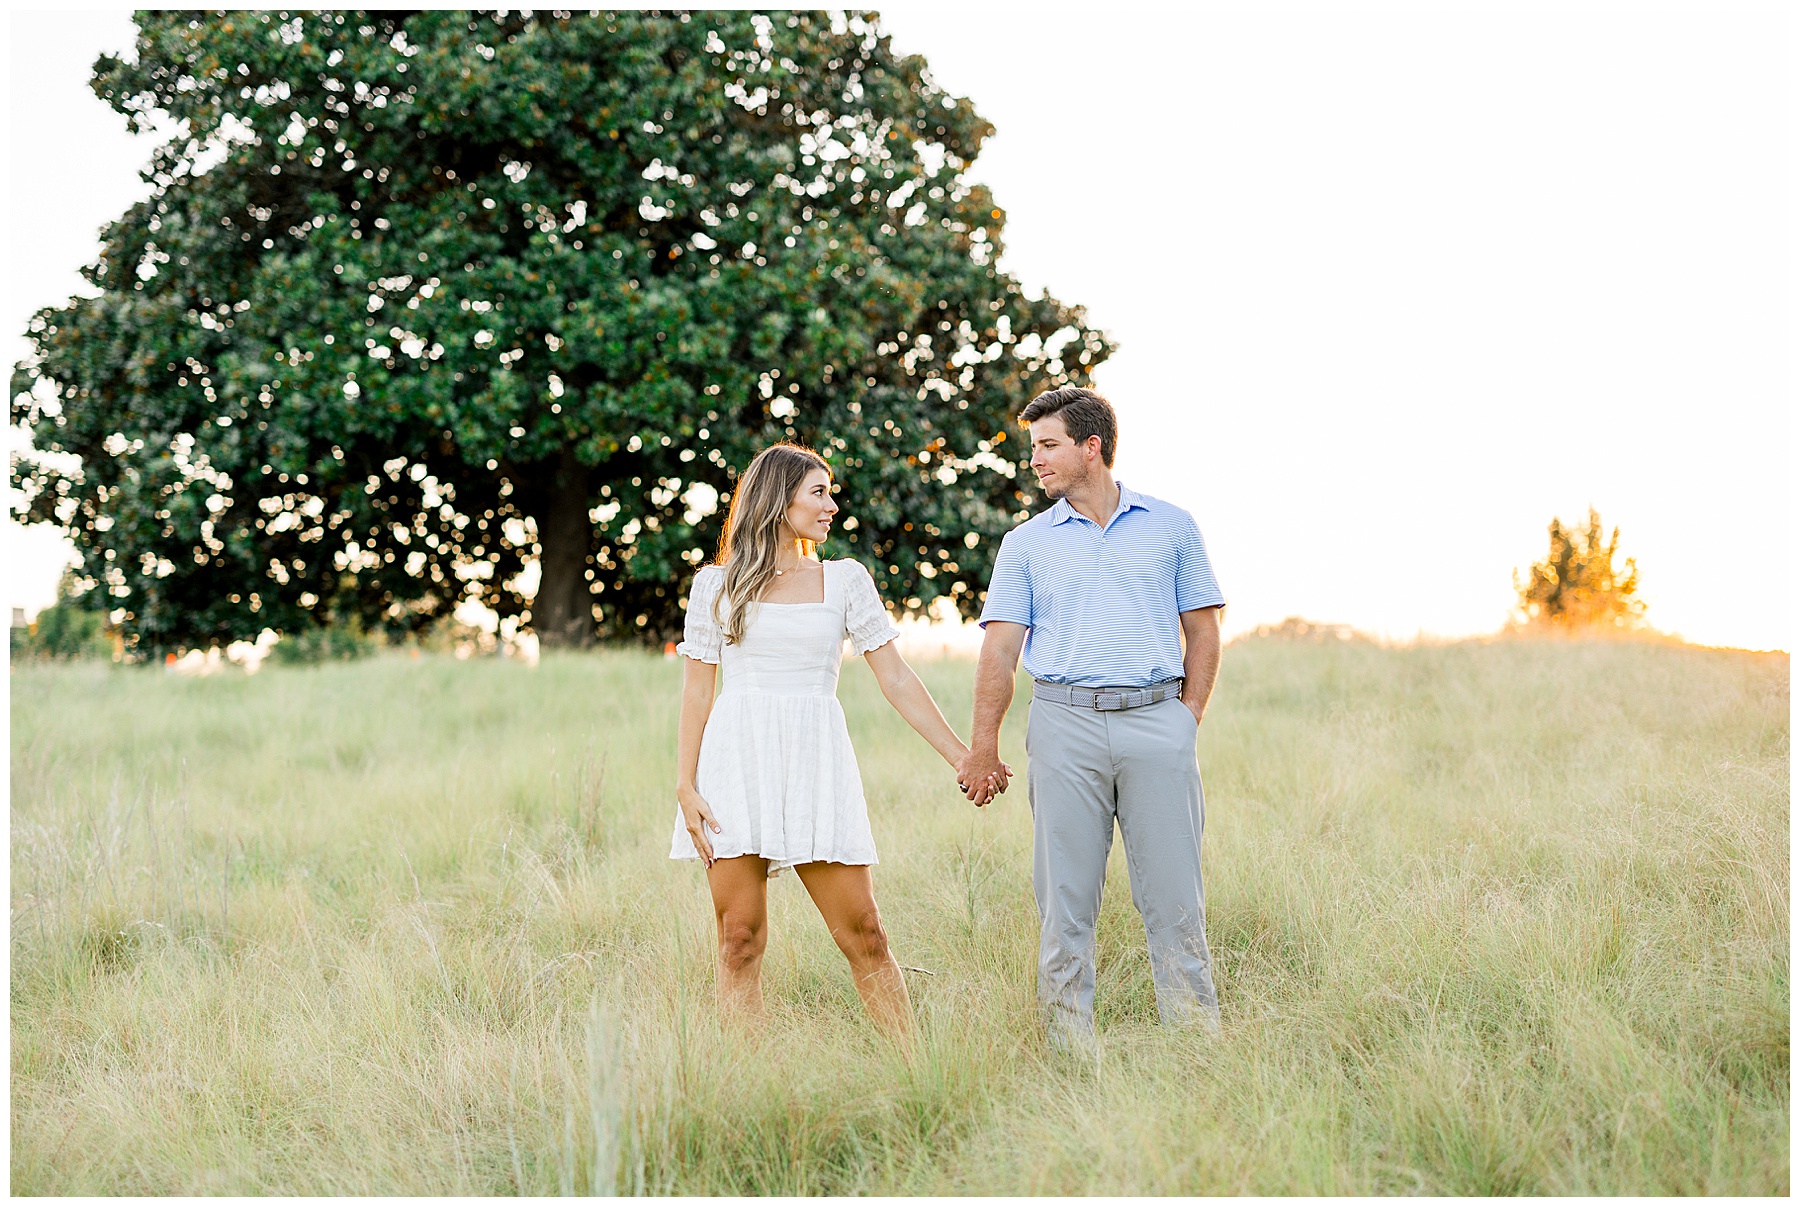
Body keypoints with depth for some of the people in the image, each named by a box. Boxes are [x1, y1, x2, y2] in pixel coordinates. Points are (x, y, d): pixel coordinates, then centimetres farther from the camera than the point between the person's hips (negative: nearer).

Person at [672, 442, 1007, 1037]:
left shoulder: (845, 579, 12)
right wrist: (686, 787, -3)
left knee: (863, 934, -4)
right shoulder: (717, 585, 9)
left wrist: (964, 758, 4)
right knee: (740, 939, -3)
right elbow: (696, 690, 7)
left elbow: (897, 680, 9)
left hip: (815, 762, 1)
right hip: (735, 761, -1)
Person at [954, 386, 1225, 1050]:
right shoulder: (1026, 543, 10)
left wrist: (1187, 717, 2)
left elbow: (1202, 630, 12)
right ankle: (1070, 1050, 7)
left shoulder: (1171, 526, 10)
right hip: (1065, 723, 0)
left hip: (1156, 723, 0)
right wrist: (983, 744, -3)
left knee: (1174, 895, -1)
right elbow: (999, 647, 4)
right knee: (1065, 896, 1)